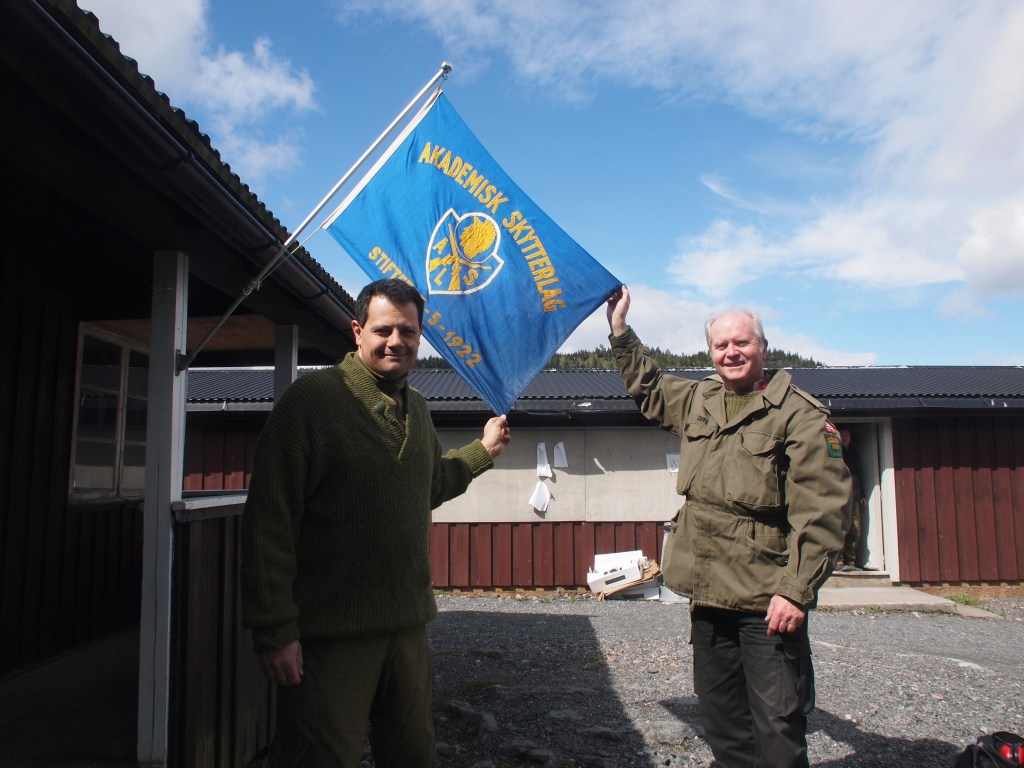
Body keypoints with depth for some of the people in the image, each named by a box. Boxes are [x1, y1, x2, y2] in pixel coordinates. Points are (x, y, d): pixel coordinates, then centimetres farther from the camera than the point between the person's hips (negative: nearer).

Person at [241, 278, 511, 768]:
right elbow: (269, 520, -17)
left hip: (407, 626, 7)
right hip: (330, 635, -7)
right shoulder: (313, 398, -13)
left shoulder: (416, 407, 11)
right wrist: (274, 630, -18)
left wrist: (483, 450, 25)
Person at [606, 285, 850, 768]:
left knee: (778, 728, -1)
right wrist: (619, 327, 29)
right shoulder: (698, 401, 12)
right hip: (707, 593, 7)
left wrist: (797, 589, -20)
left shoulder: (799, 414, -9)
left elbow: (821, 509, -14)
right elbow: (648, 388, 32)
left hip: (768, 600, -7)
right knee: (720, 718, 18)